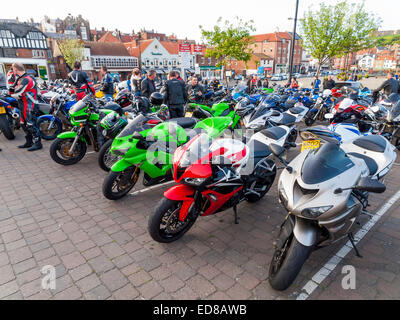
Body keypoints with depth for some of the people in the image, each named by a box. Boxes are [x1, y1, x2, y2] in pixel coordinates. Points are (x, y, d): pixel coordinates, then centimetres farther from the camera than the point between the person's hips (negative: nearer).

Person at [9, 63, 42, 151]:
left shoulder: (26, 79, -18)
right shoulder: (21, 79, 15)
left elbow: (17, 95, -19)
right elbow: (12, 91, 17)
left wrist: (12, 94, 2)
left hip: (29, 107, -11)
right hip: (23, 106, 11)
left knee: (31, 125, -10)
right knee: (24, 125, 16)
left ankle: (37, 143, -5)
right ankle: (29, 142, 25)